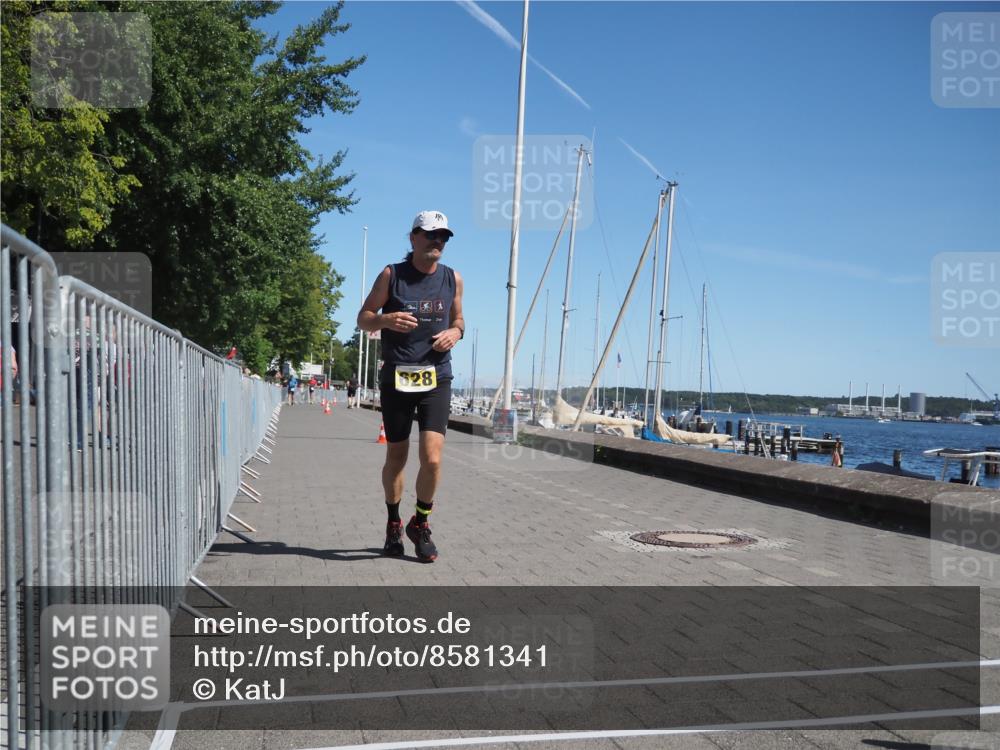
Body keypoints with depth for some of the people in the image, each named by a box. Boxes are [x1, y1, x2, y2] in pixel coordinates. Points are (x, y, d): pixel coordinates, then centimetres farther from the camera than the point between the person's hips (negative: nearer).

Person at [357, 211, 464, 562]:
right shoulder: (391, 275, 1)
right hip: (396, 377, -1)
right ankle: (393, 524, 31)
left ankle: (420, 524, 12)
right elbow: (363, 318, 4)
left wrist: (455, 333, -3)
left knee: (432, 458, -12)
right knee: (396, 457, 9)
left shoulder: (453, 279, 8)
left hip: (436, 378, 1)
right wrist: (387, 319, -18)